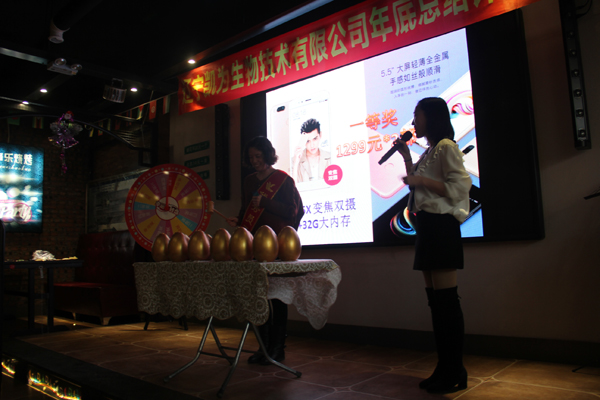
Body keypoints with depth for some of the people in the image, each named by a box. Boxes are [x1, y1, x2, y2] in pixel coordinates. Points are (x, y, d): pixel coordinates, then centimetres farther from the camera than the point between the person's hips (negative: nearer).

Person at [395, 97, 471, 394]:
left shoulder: (446, 147, -6)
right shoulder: (429, 152, 22)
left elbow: (459, 186, -15)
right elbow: (418, 185, 25)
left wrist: (422, 180, -16)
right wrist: (406, 157, 19)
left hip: (441, 225, -10)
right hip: (426, 225, 10)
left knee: (446, 298, -7)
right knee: (435, 300, 9)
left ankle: (455, 372, 3)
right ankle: (444, 368, 17)